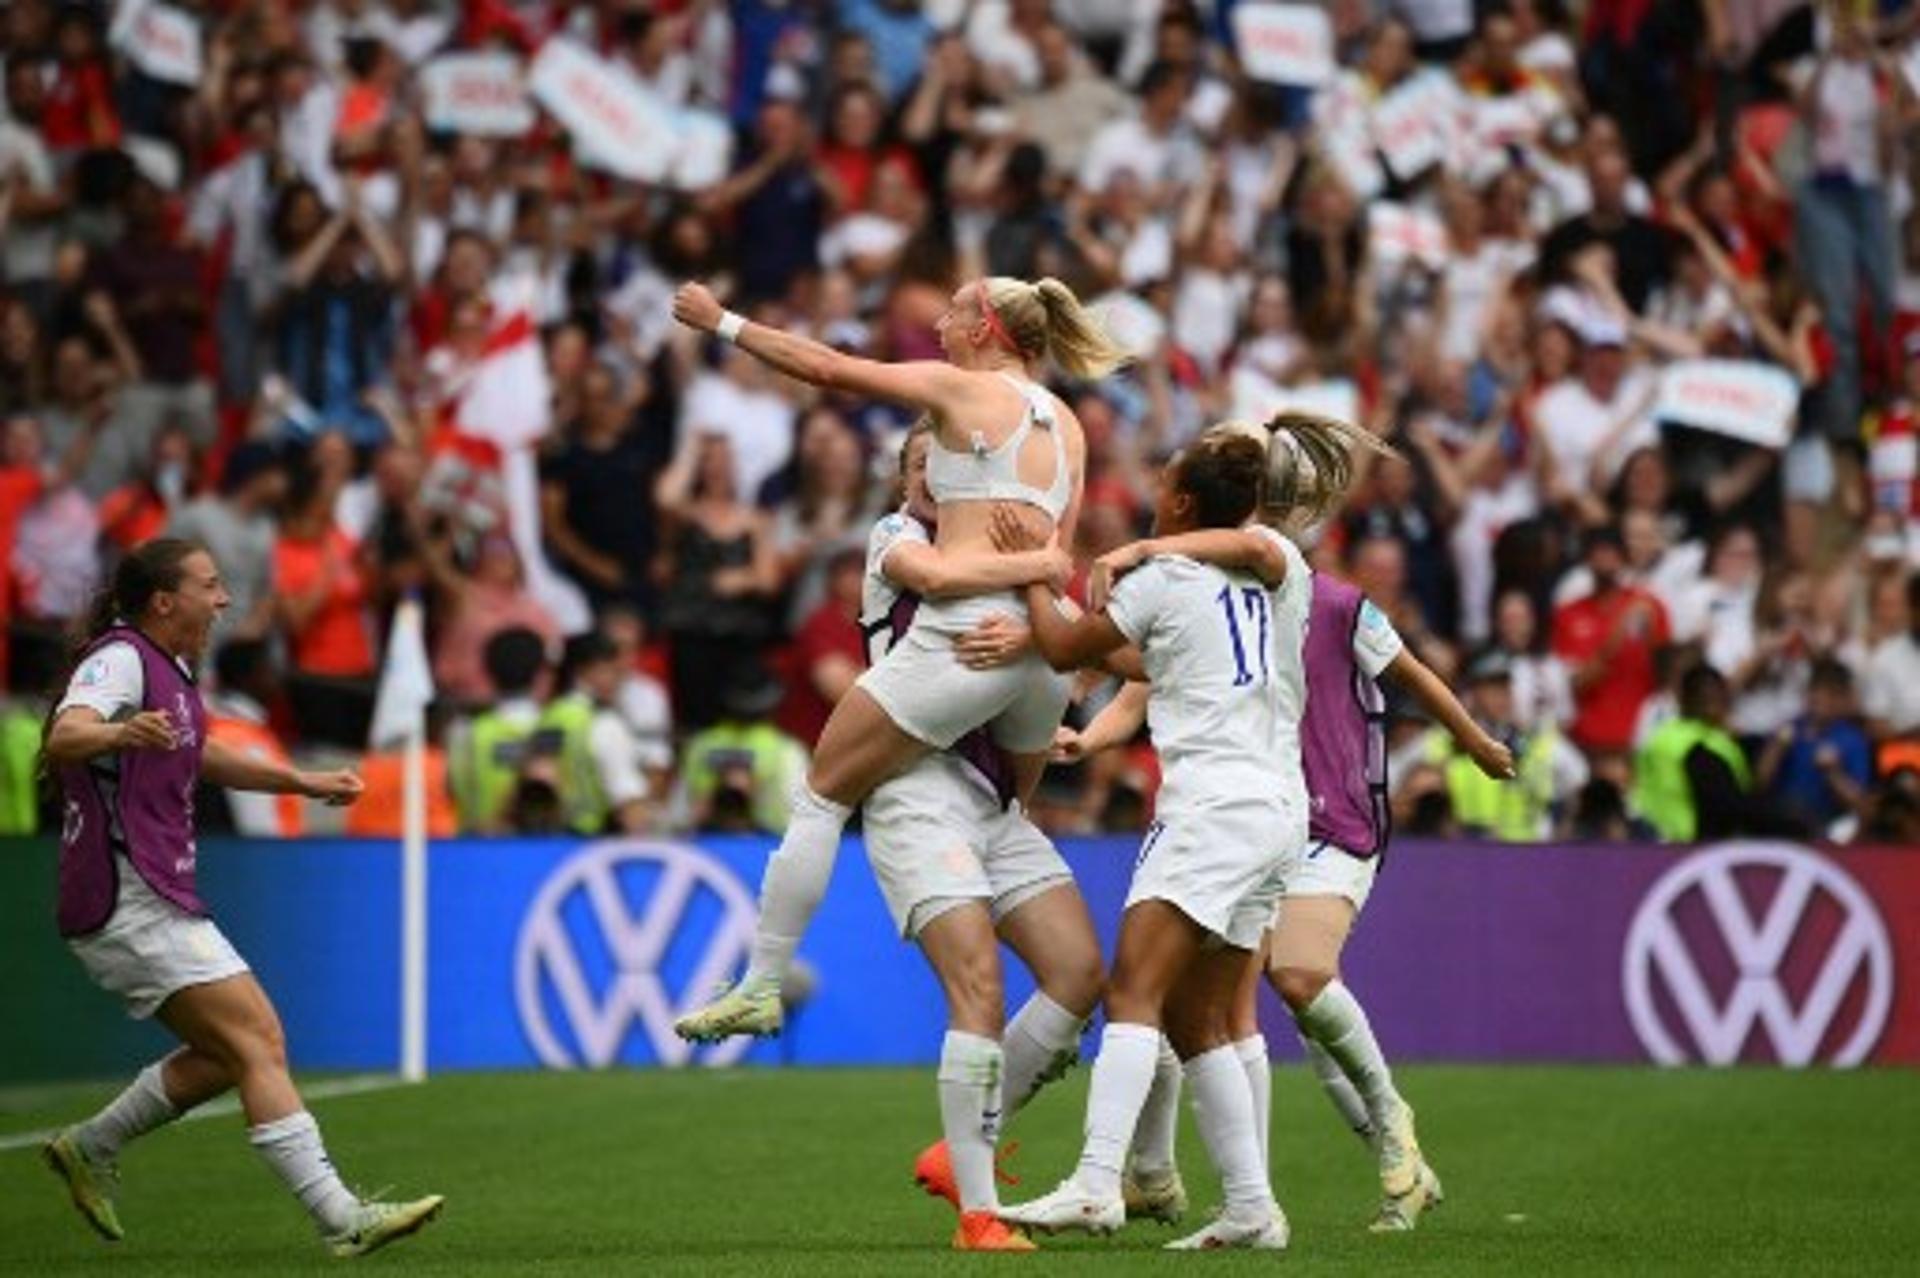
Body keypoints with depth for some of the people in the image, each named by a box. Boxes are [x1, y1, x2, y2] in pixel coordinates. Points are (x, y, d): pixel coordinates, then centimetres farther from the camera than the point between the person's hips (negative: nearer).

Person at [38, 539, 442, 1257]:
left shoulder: (166, 670, 17)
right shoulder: (119, 659, -13)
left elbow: (202, 757, 34)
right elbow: (64, 739, -32)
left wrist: (303, 783, 30)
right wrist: (121, 734, -53)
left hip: (160, 901, 10)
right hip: (130, 904, -10)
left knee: (227, 1054, 12)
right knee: (257, 1038, -15)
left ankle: (88, 1149, 21)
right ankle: (341, 1221, -20)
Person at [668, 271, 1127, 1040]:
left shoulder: (962, 389, 2)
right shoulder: (1066, 427, 19)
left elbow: (824, 367, 3)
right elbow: (1057, 551, 16)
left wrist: (721, 323, 12)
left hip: (962, 634, -7)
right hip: (1044, 642, 7)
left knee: (823, 793, 5)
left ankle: (762, 984, 3)